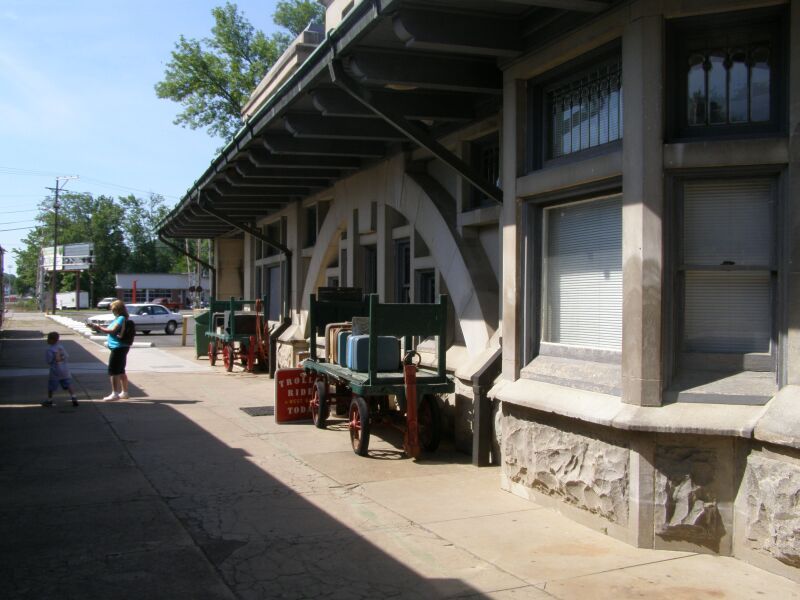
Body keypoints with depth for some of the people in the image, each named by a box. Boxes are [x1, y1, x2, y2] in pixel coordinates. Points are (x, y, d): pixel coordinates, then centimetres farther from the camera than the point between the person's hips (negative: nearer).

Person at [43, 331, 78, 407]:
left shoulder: (50, 350, -16)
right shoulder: (61, 347, 4)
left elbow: (49, 361, -16)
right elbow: (67, 357, 7)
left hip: (55, 371, -5)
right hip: (65, 370, 5)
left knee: (51, 387, 11)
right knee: (68, 385, 9)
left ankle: (49, 401, 22)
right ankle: (74, 399, 0)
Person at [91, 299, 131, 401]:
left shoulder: (121, 318, -16)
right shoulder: (120, 318, 14)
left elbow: (112, 331, -22)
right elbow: (112, 330, 17)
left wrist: (99, 328, -12)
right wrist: (100, 328, 7)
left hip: (118, 348, -10)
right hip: (121, 348, 10)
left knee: (113, 371, -6)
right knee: (120, 371, 16)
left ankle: (115, 394, -4)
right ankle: (124, 393, 23)